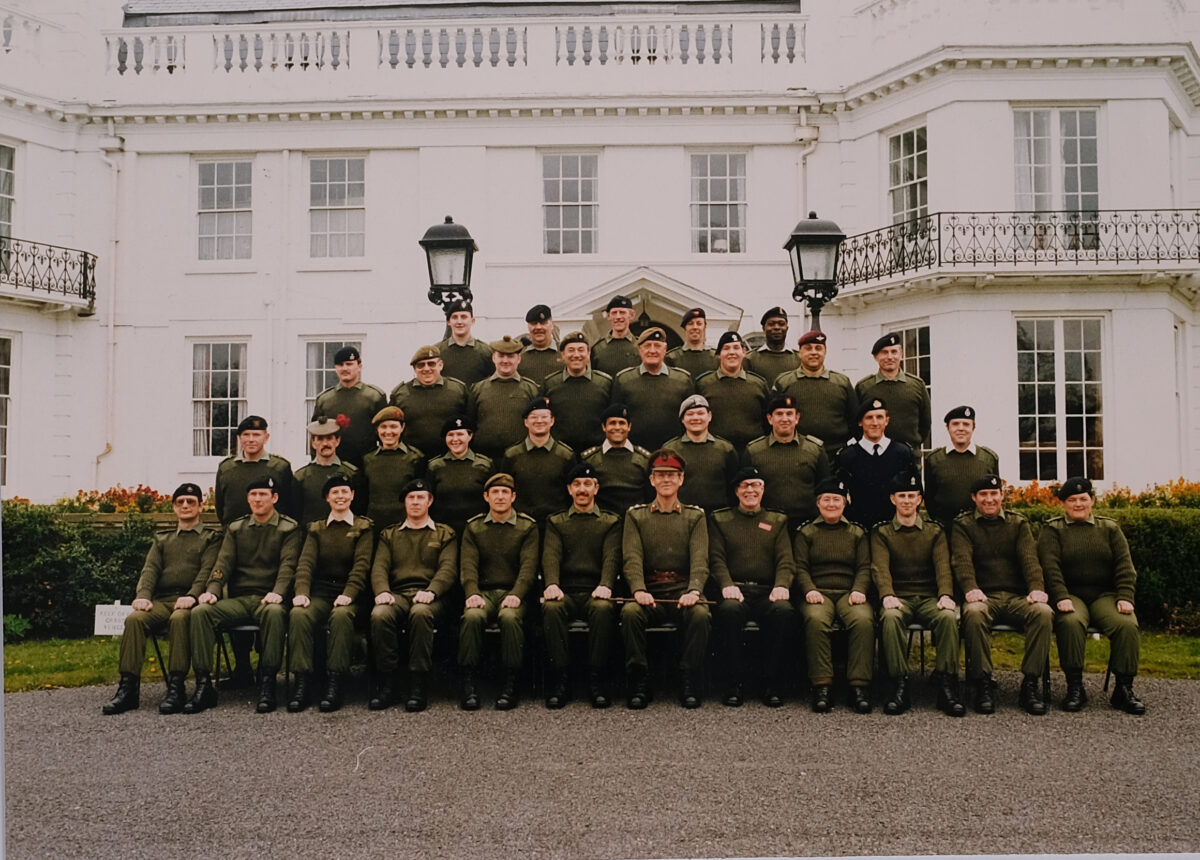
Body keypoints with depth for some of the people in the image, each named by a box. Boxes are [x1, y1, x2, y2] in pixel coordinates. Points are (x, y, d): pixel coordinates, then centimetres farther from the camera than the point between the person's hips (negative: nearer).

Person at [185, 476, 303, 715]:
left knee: (275, 613, -39)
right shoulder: (236, 529, 19)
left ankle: (267, 683, -32)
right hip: (237, 600, 4)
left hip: (268, 599, -3)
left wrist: (277, 592, -23)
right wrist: (212, 590, -11)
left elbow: (288, 564, -5)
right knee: (200, 612, -24)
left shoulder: (289, 529, 8)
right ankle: (203, 684, -24)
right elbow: (223, 562, 8)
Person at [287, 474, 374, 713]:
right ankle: (302, 682, -31)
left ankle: (335, 684, -35)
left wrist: (348, 594, -20)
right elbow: (306, 562, 4)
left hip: (348, 595, -2)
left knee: (341, 615, -37)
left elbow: (361, 565, -3)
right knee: (298, 614, -30)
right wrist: (301, 592, -15)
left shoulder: (363, 528, 10)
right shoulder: (316, 529, 18)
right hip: (320, 592, 2)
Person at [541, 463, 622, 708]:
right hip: (566, 592, 1)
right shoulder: (555, 522, 20)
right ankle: (560, 680, -27)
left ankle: (597, 680, -28)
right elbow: (550, 556, 2)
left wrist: (605, 586, -19)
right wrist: (552, 584, -19)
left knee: (603, 608, -36)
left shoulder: (611, 522, 18)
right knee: (551, 607, -34)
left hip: (595, 592, -1)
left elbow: (612, 557, 2)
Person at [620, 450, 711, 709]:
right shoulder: (636, 515, 13)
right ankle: (639, 684, -21)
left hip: (683, 591, 0)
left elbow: (700, 559, -2)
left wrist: (693, 591, -22)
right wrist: (639, 590, -21)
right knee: (629, 612, -32)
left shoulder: (695, 516, 13)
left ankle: (689, 684, -20)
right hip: (650, 593, 0)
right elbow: (632, 558, -1)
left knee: (701, 615, -33)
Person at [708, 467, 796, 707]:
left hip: (767, 592, 1)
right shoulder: (720, 520, 18)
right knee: (729, 610, -37)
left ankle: (773, 685, -22)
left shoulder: (778, 521, 21)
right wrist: (727, 585, -15)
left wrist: (782, 585, -13)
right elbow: (716, 558, 5)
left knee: (785, 611, -34)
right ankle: (733, 683, -25)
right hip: (735, 590, -1)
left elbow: (786, 560, 9)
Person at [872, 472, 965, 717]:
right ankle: (900, 686, -31)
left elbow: (943, 566, 2)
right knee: (890, 618, -36)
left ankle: (947, 687, -27)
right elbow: (880, 567, -5)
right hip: (899, 597, -1)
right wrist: (887, 595, -25)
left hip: (929, 597, 1)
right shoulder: (881, 533, 10)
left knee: (949, 617, -33)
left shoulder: (935, 531, 15)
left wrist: (946, 595, -19)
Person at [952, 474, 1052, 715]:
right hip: (984, 596, -2)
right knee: (974, 613, -37)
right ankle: (983, 683, -26)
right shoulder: (963, 525, 12)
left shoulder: (1019, 523, 18)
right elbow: (962, 559, -5)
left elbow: (1029, 557, 3)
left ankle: (1030, 684, -22)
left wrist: (1037, 587, -17)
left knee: (1043, 612, -30)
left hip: (1017, 596, 2)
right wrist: (970, 588, -25)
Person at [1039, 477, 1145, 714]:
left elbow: (1125, 565, 8)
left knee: (1127, 624, -27)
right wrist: (1061, 597, -20)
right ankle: (1075, 687, -25)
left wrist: (1125, 597, -8)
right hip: (1071, 595, -2)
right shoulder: (1053, 530, 9)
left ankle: (1124, 689, -15)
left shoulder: (1110, 528, 17)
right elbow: (1050, 566, -4)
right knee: (1071, 622, -35)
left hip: (1105, 595, 2)